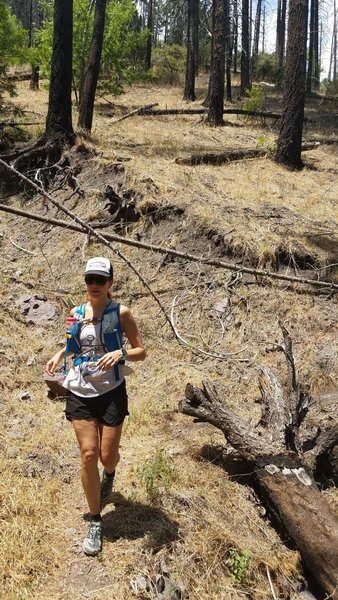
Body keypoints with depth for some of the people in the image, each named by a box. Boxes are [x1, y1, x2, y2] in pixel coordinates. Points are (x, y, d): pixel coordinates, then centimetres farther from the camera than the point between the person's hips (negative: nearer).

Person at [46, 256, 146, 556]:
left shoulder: (120, 313, -6)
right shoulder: (77, 313, 5)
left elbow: (141, 351, -4)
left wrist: (120, 354, -24)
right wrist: (60, 354, 3)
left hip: (111, 391, -2)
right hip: (80, 392, 2)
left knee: (107, 456, 4)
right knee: (88, 455, -3)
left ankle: (109, 475, 45)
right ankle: (95, 522, 12)